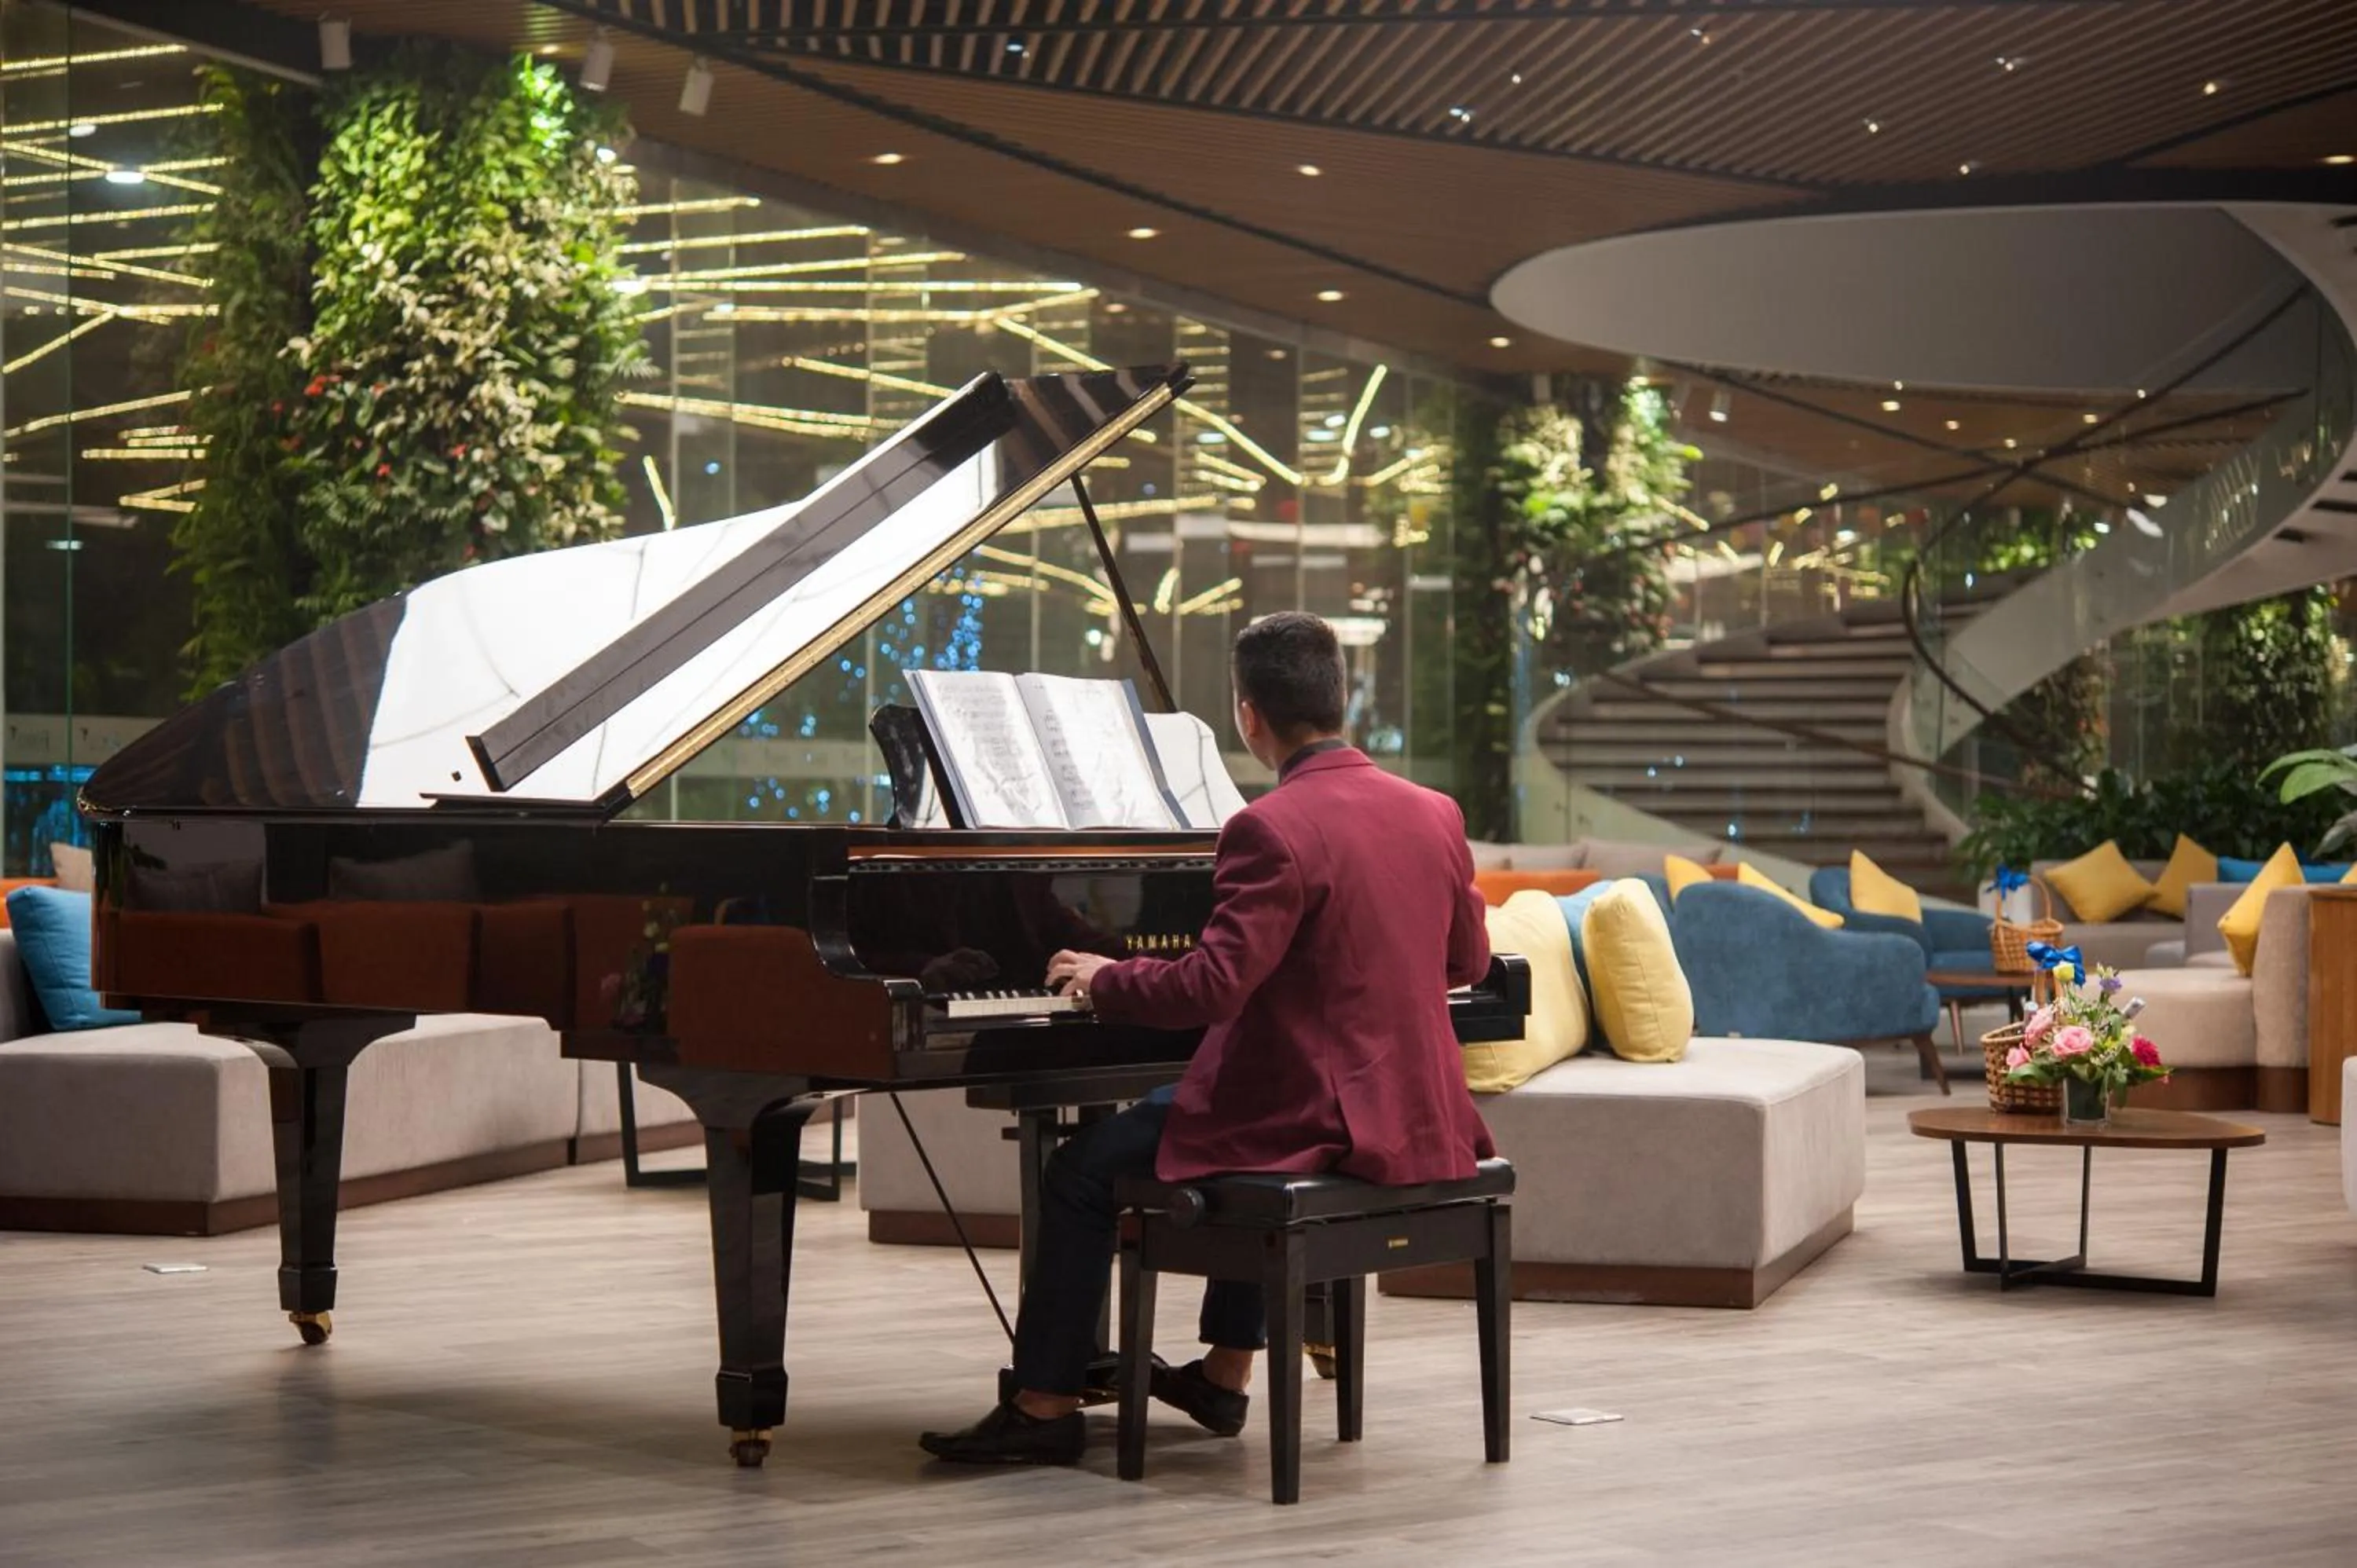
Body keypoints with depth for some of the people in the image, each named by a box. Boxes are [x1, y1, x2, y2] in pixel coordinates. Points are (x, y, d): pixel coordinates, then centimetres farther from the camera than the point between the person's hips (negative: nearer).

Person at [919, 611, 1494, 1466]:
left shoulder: (1273, 829, -18)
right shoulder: (1435, 814, 5)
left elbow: (1211, 987, -22)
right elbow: (1469, 960, 18)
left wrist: (1104, 979, -5)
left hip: (1317, 1124, -8)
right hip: (1419, 1122, 8)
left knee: (1082, 1172, 6)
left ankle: (1045, 1405, 13)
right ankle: (1226, 1374, 39)